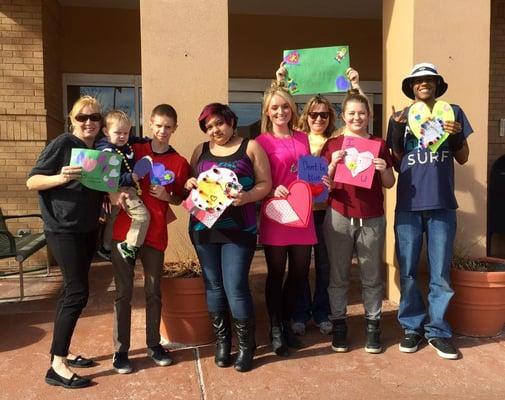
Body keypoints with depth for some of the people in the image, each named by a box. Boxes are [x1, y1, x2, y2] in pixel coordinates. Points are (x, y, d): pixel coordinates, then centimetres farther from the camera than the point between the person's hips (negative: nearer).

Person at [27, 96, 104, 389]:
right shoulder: (62, 144, -10)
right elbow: (32, 182, -11)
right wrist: (60, 178, -29)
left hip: (89, 229, 7)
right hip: (63, 229, -7)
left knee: (71, 290, 13)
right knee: (78, 292, -11)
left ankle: (61, 351, 25)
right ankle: (57, 366, -2)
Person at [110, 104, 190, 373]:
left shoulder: (180, 162, 1)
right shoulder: (134, 151, 4)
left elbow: (181, 199, 10)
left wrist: (166, 196, -11)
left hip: (155, 233, 0)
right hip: (124, 229, 1)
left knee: (153, 291, 11)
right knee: (123, 292, 5)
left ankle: (154, 344, 27)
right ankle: (121, 349, 17)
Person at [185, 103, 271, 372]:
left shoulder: (251, 147, 4)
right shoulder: (200, 150, 14)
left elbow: (265, 184, 0)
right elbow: (189, 182, 18)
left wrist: (247, 196, -19)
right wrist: (189, 185, -5)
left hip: (239, 228, -4)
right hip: (204, 226, 4)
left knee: (236, 286, -7)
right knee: (214, 286, 8)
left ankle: (246, 345, 12)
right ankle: (222, 341, 25)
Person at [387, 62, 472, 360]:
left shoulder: (453, 112, 6)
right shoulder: (401, 116, 6)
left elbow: (463, 158, 9)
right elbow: (397, 162, 4)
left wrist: (457, 137, -11)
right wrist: (397, 133, -11)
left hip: (442, 204, 0)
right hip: (408, 204, 0)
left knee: (441, 273, 6)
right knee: (408, 272, 8)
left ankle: (437, 330, 19)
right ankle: (413, 326, 23)